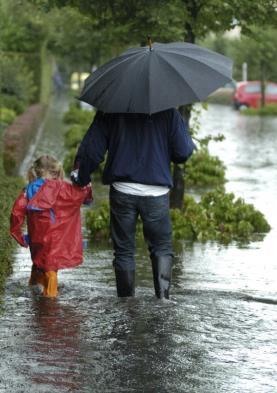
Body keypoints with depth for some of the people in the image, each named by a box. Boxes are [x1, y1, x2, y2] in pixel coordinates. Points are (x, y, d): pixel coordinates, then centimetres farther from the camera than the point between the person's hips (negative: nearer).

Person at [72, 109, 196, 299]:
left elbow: (92, 149, -1)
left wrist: (80, 176, 13)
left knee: (124, 251, 10)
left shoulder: (110, 111, 0)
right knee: (162, 248, 12)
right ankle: (163, 297, -3)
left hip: (122, 190, 1)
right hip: (156, 192, -1)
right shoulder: (168, 112, -4)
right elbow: (183, 152, -4)